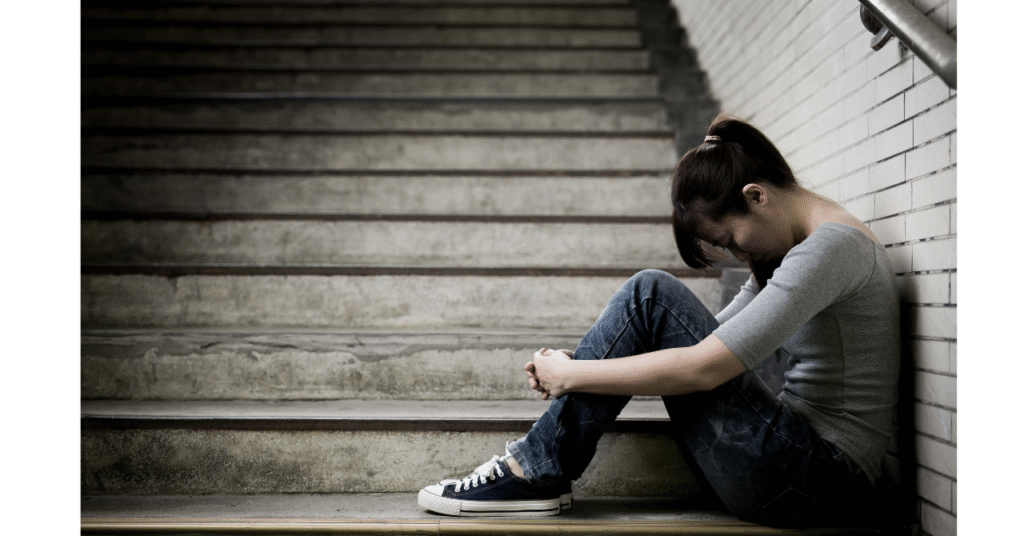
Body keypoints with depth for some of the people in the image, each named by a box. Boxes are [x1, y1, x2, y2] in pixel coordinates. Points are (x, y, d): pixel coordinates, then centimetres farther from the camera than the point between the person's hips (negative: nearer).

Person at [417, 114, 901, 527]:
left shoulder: (832, 246, -17)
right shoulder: (797, 248, 14)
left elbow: (703, 367, -23)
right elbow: (710, 337, 14)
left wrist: (573, 374, -13)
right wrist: (574, 365, 4)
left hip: (823, 482, -9)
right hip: (807, 462, 9)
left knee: (651, 297, -15)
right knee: (651, 298, 5)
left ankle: (539, 472, -8)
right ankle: (538, 465, 2)